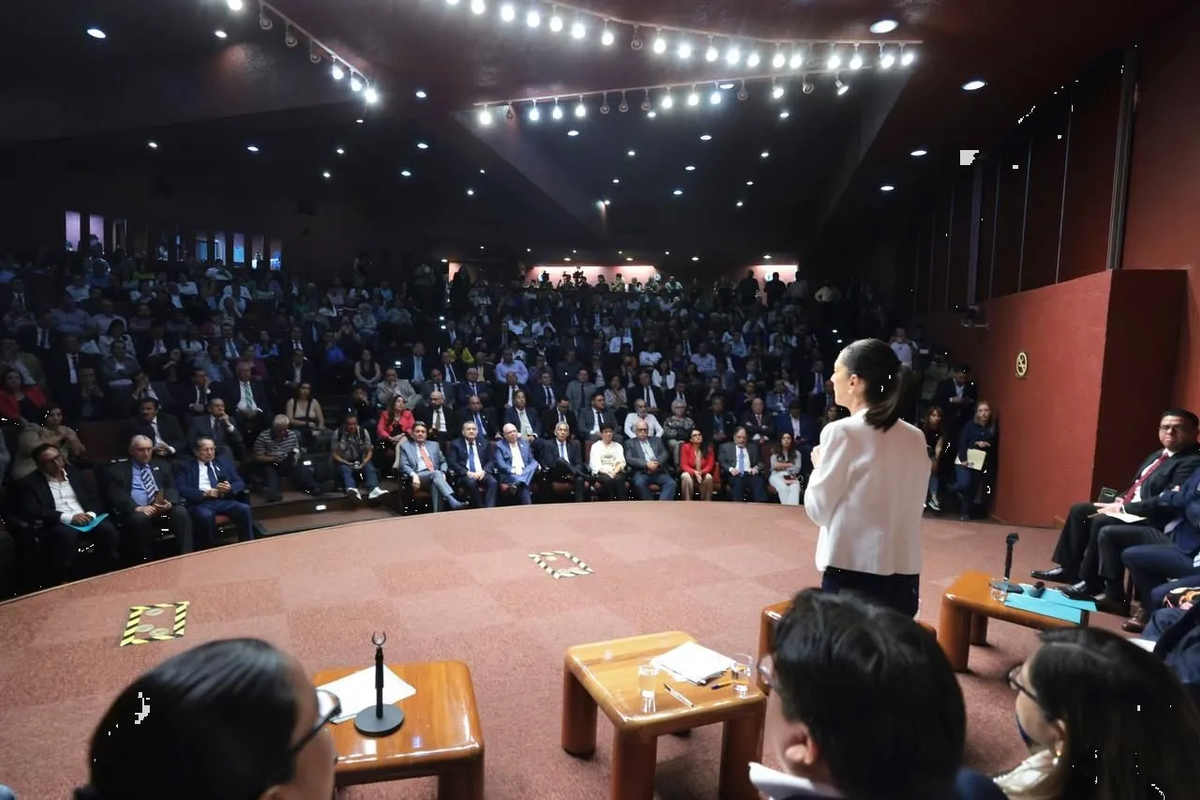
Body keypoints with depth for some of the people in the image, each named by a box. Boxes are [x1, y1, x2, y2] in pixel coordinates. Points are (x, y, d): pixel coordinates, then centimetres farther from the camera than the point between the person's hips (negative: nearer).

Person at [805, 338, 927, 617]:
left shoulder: (842, 432, -11)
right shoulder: (915, 438, 6)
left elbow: (818, 508, -5)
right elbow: (912, 506, 13)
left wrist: (820, 466, 11)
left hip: (852, 573, -5)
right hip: (904, 575, 5)